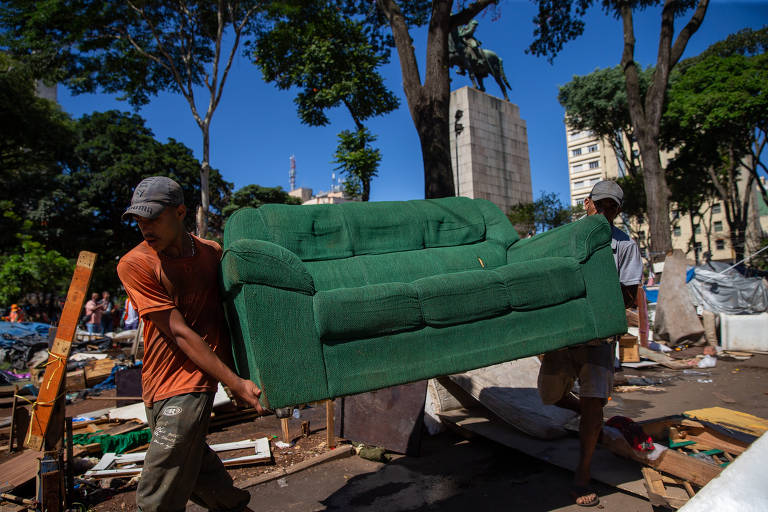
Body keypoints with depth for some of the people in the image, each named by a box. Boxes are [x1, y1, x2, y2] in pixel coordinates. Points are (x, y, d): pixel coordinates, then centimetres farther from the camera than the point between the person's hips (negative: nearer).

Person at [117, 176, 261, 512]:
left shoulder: (212, 253, -2)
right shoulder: (134, 264, -11)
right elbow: (179, 332, -16)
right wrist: (235, 383, -20)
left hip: (190, 384, -1)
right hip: (160, 384, 1)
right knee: (191, 462, 21)